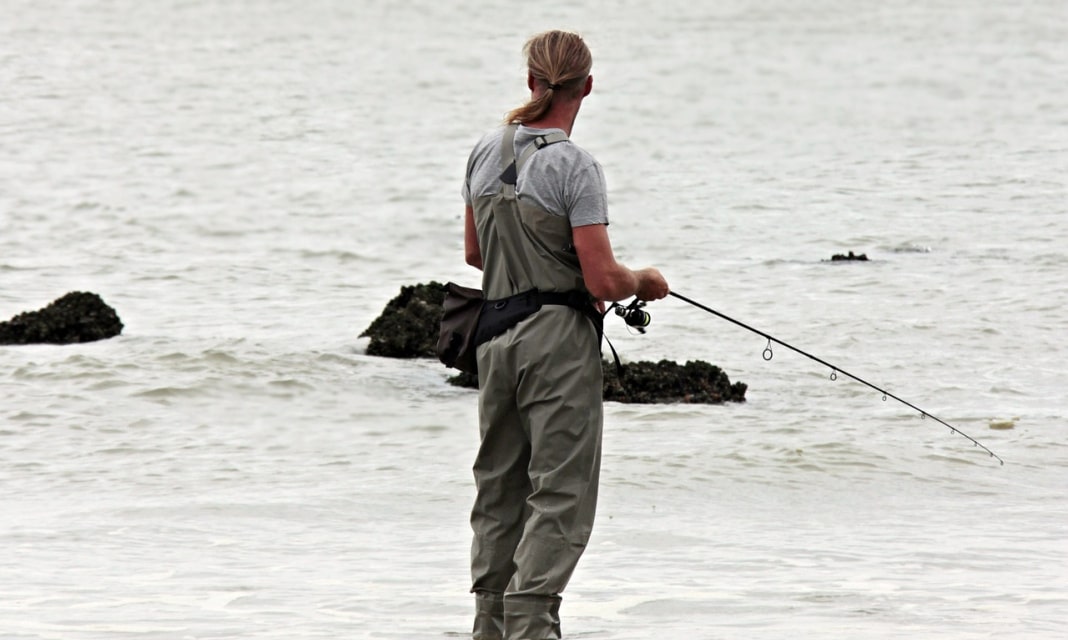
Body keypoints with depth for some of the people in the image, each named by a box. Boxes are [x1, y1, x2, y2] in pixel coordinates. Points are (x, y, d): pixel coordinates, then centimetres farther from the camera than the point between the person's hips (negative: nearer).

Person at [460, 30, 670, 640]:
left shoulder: (487, 152, 7)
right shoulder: (575, 166, -14)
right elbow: (603, 280, -16)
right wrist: (647, 280, 4)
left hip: (496, 332, 7)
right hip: (561, 338, -7)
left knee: (499, 485, 15)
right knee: (561, 492, -4)